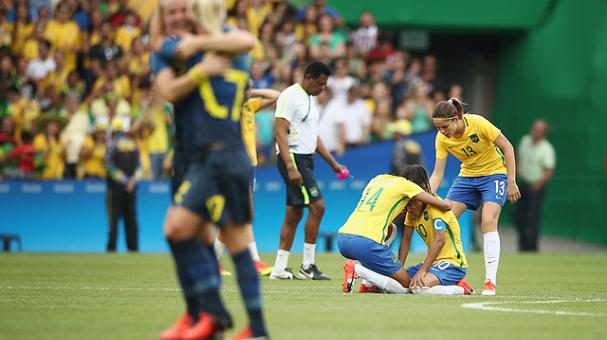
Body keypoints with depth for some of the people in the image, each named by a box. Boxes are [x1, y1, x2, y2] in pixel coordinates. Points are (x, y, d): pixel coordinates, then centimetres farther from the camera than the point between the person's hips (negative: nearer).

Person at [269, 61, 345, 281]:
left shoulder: (310, 99, 18)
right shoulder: (290, 96, -12)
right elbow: (280, 133, -18)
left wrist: (333, 163, 22)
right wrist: (290, 167, -25)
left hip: (306, 159, 10)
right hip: (292, 158, -10)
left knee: (294, 214, 8)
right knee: (317, 206, -14)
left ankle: (279, 269, 10)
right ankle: (308, 265, -8)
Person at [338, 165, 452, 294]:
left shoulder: (378, 179, 24)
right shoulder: (405, 185, 7)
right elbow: (446, 206, 10)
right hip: (365, 243, -7)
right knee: (405, 287, 4)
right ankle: (357, 269, -14)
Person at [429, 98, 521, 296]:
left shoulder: (478, 123, -27)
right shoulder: (442, 139, -14)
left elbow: (507, 147, -18)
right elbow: (438, 173, -10)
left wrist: (511, 182, -17)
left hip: (494, 173, -5)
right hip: (467, 176, 5)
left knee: (488, 222, -22)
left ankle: (490, 281, -21)